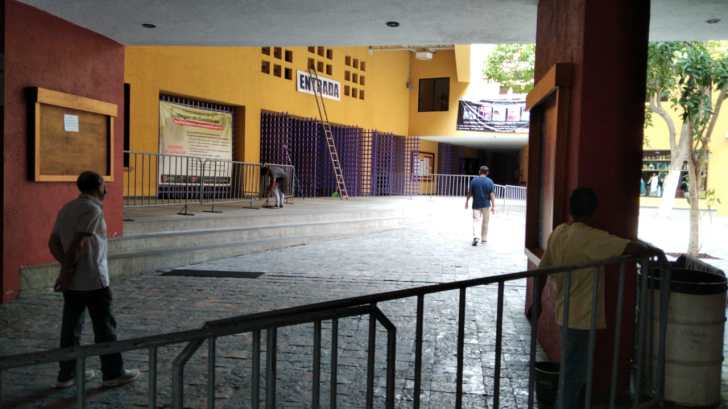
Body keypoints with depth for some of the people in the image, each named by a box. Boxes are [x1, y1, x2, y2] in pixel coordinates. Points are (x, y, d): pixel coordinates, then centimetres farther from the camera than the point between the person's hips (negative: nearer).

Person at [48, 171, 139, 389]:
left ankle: (67, 374, 20)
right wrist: (66, 272, -14)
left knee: (71, 327, 13)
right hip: (93, 281, -8)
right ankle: (113, 373, 12)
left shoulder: (67, 209, 12)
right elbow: (78, 244, -21)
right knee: (104, 327, 3)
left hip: (73, 281, 8)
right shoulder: (93, 209, -14)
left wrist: (67, 266, 4)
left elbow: (53, 243, 10)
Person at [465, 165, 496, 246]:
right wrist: (493, 206, -7)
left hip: (476, 204, 0)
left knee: (476, 221, 0)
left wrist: (466, 201, 14)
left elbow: (469, 192, 2)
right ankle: (484, 239, 20)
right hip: (486, 205, 0)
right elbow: (492, 195, -8)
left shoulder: (474, 180, -1)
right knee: (485, 223, 12)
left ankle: (475, 236, -22)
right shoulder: (490, 182, -3)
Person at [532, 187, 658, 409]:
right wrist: (655, 251, -2)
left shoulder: (558, 232, 2)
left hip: (564, 313, 8)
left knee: (574, 368, 22)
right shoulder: (592, 238, -19)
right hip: (581, 317, -8)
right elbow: (633, 247, -24)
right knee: (574, 374, 3)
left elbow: (543, 269, 8)